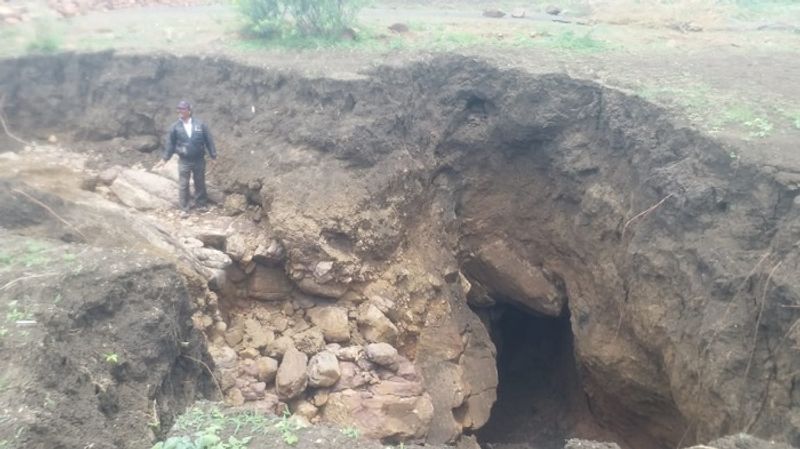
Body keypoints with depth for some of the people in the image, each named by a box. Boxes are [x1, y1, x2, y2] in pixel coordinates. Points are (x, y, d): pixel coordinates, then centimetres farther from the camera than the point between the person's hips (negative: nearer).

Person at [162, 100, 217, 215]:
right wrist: (165, 158, 3)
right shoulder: (175, 127, -4)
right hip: (184, 161, 0)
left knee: (200, 183, 12)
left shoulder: (200, 125, -5)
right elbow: (170, 143, 3)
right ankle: (184, 209, 13)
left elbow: (209, 140, -1)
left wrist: (213, 155, 0)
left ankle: (201, 204, 28)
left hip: (199, 160, 0)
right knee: (183, 185, 4)